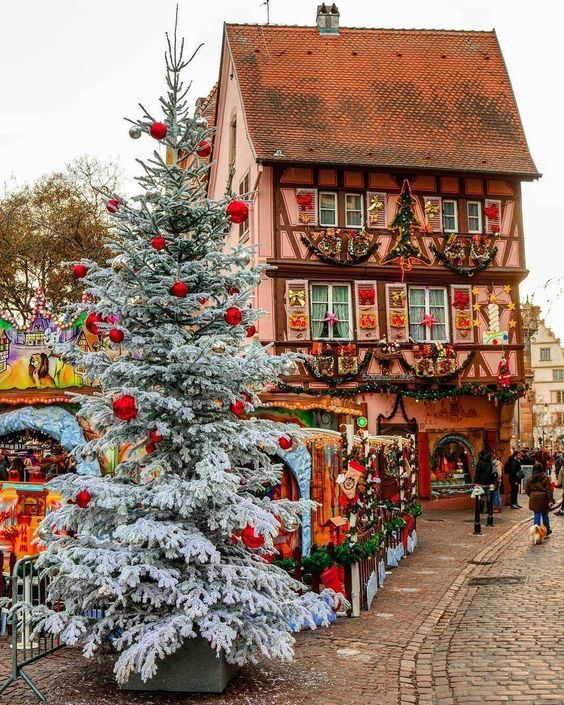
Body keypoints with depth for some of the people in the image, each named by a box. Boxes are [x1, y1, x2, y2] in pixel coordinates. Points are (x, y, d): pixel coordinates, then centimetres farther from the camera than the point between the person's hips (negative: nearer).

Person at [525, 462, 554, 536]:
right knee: (545, 515, 13)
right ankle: (547, 531, 25)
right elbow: (549, 490, -11)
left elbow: (527, 489, 3)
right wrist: (551, 500, -10)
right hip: (543, 499, -2)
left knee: (537, 515, 7)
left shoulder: (530, 478, -1)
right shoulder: (545, 478, -10)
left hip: (534, 499, 2)